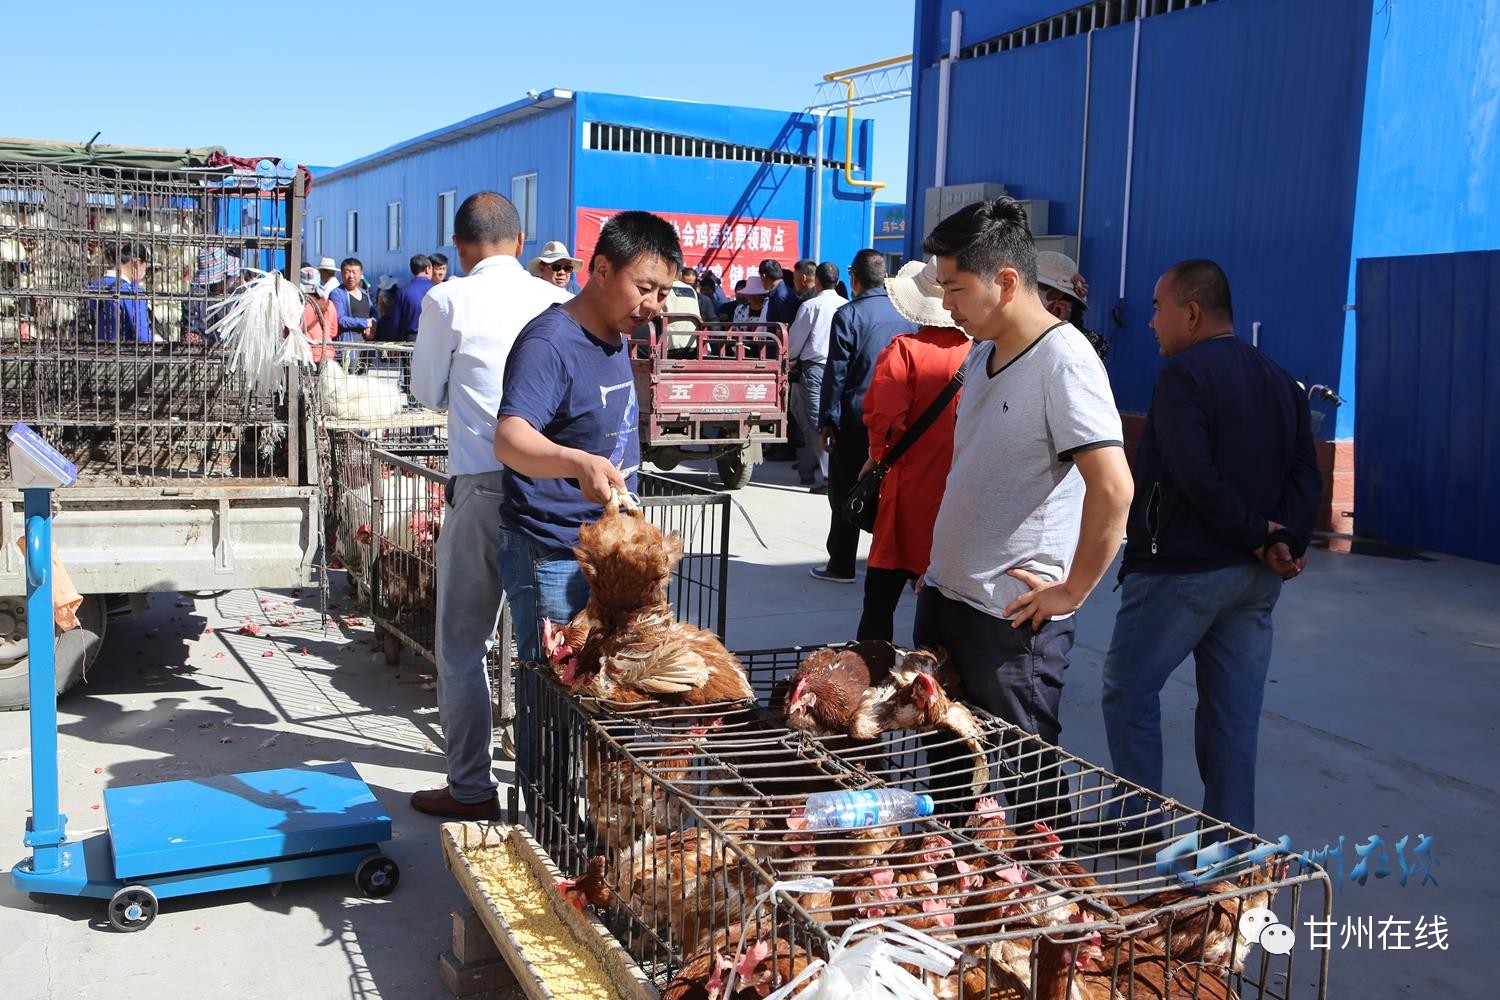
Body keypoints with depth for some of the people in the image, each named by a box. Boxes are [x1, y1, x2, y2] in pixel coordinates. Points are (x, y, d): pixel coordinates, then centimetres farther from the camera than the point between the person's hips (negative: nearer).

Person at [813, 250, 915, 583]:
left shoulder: (847, 315, -11)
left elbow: (836, 373, -12)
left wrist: (827, 421, -8)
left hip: (854, 418, -4)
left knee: (844, 492, 4)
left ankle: (841, 564, 8)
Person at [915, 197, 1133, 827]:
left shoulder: (1063, 361, -18)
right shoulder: (984, 354, 10)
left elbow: (1113, 487, -27)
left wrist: (1071, 591, -18)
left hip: (1012, 617, -9)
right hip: (944, 598, 9)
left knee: (1022, 783, 5)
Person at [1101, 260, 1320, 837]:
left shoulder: (1184, 373, -11)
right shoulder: (1278, 381, 14)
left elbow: (1194, 474, -21)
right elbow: (1306, 475, 7)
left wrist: (1254, 533, -12)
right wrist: (1285, 542, -4)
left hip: (1181, 568, -8)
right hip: (1258, 577, 8)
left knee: (1128, 691, 5)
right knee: (1235, 712, 11)